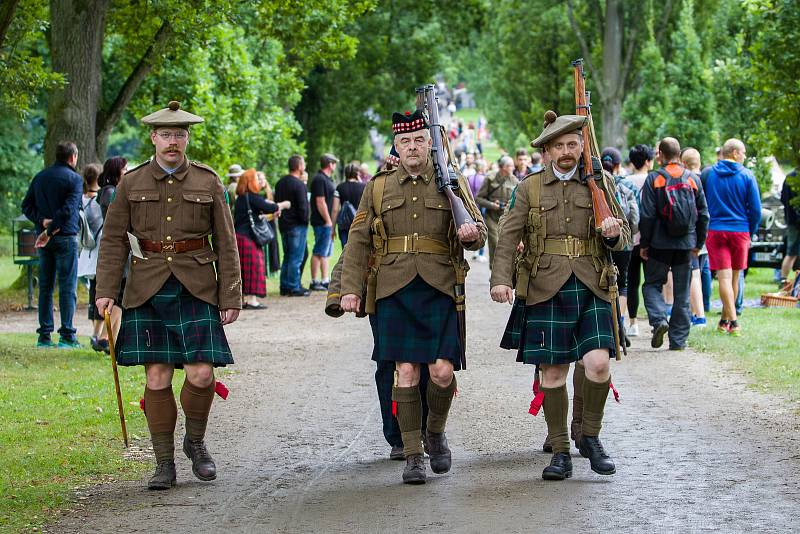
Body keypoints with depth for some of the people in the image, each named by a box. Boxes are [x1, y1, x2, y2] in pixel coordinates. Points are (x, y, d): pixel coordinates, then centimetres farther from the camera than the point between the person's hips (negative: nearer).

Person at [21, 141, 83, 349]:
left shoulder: (40, 177, 12)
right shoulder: (74, 179, -7)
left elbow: (26, 206, 8)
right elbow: (68, 209, -18)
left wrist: (42, 220, -4)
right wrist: (50, 231, -15)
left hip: (44, 239, 5)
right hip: (65, 238, -5)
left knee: (45, 287, 9)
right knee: (67, 287, -3)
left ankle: (44, 336, 7)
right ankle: (67, 336, -6)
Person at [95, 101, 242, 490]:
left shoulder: (208, 182, 6)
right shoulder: (131, 184, 6)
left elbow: (226, 244, 7)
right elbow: (113, 241, 6)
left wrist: (231, 297, 1)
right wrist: (106, 291, -4)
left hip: (196, 290, 0)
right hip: (148, 292, 0)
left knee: (201, 374, -9)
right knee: (157, 378, -1)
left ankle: (196, 441, 18)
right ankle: (164, 464, 9)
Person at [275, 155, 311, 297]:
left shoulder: (280, 183, 11)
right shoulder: (299, 184, -16)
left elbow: (276, 202, 17)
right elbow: (302, 207, -18)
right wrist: (305, 221, -4)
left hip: (283, 225, 8)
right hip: (297, 226, -8)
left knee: (287, 257, 15)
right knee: (296, 258, -4)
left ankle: (284, 286, 17)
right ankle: (294, 288, -4)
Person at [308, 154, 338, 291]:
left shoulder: (326, 179, 18)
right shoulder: (320, 179, -15)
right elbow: (320, 202, -20)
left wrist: (332, 223, 20)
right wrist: (328, 221, -19)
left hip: (327, 223, 10)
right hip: (322, 222, -10)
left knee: (326, 253, 12)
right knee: (319, 253, -7)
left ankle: (325, 281, 16)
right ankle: (314, 282, -6)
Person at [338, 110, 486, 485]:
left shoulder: (452, 184, 9)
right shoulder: (378, 188, 10)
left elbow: (479, 236, 7)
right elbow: (358, 242, 8)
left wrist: (471, 234, -18)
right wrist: (350, 289, -2)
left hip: (441, 290, 0)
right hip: (394, 292, 0)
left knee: (442, 372, -9)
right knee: (406, 372, -3)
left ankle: (436, 432, 20)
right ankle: (412, 456, 4)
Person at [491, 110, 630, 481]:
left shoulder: (601, 183, 10)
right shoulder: (530, 189, 6)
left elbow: (625, 237, 12)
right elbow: (508, 238, -1)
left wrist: (613, 234, -12)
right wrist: (500, 280, -16)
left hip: (591, 288, 0)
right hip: (546, 290, 0)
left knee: (598, 364, -15)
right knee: (553, 372, 1)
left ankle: (590, 437, 7)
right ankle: (560, 452, 11)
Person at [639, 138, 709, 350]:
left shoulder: (654, 179, -7)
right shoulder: (693, 179, 5)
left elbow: (647, 215, -8)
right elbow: (703, 214, 8)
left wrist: (644, 244, 0)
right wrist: (699, 243, 17)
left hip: (660, 244, -3)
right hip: (686, 245, 3)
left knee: (652, 284, 11)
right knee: (682, 292, 8)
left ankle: (659, 319, -14)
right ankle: (678, 339, 9)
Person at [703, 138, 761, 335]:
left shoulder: (708, 174, 1)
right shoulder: (746, 175, -3)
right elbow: (756, 209, -2)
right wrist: (751, 232, 12)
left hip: (715, 230, 0)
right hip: (740, 230, 0)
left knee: (724, 277, -5)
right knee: (734, 277, 13)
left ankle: (731, 321, -15)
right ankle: (726, 319, 22)